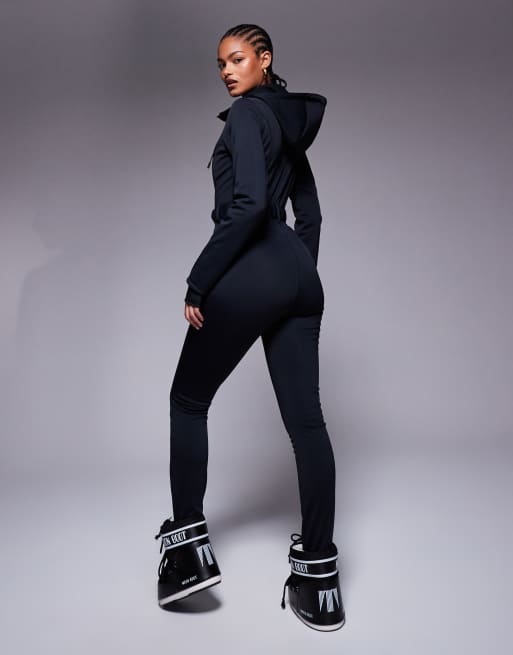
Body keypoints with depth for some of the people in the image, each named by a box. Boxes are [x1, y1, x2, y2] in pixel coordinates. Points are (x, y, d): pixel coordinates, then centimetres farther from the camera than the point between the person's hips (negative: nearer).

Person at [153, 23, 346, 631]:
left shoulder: (247, 113, -3)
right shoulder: (291, 123, 24)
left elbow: (248, 203, -17)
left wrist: (197, 283, -15)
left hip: (249, 274, -8)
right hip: (300, 276, 8)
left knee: (188, 399, 10)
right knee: (305, 418, 3)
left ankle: (188, 545, 14)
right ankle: (319, 578, 11)